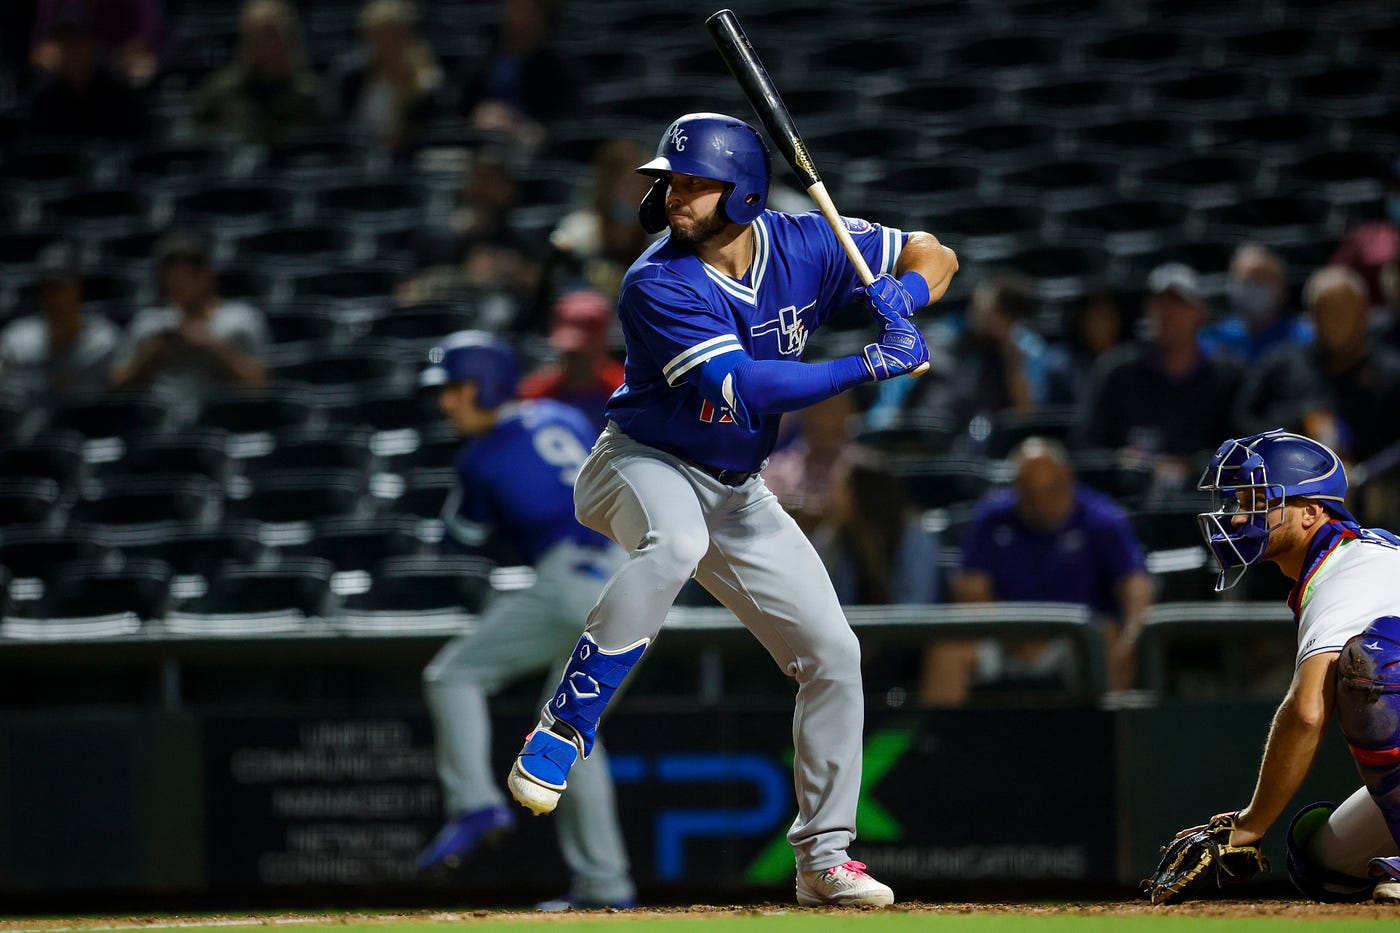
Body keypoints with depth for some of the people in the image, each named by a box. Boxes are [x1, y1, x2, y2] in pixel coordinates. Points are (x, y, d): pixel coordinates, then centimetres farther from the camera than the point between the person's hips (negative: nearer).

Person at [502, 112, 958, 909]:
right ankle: (564, 729, -35)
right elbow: (744, 388, -33)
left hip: (738, 490, 6)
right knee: (674, 544, -42)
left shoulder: (803, 245, -9)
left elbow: (935, 256, 1)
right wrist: (871, 366, -35)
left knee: (833, 655, 2)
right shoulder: (660, 285, -24)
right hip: (646, 463, -6)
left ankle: (824, 856, 14)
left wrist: (900, 295, -22)